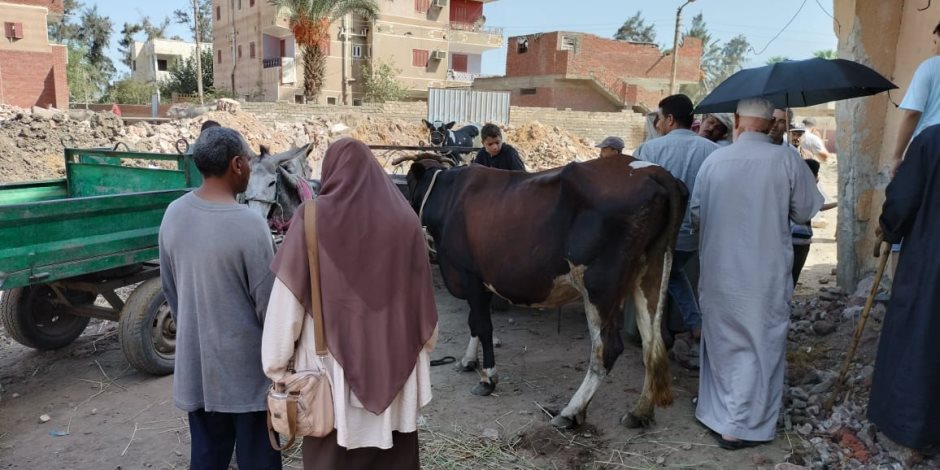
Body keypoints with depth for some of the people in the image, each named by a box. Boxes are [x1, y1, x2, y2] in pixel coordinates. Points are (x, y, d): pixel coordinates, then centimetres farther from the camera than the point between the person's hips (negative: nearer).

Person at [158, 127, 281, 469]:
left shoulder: (173, 214, -2)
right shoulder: (248, 223, -22)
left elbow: (169, 289, 9)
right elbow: (268, 302, -15)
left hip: (195, 362, 6)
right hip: (247, 366, -6)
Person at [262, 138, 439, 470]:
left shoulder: (313, 218, -9)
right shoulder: (405, 218, -1)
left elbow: (287, 300, -8)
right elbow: (422, 294, 5)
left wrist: (275, 367, 1)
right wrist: (424, 348, 19)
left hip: (332, 363, -3)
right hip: (396, 365, 3)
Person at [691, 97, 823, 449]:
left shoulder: (714, 160, -3)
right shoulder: (786, 160, -10)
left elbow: (696, 216, 5)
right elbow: (805, 213, 0)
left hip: (717, 271, 3)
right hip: (765, 274, -3)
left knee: (722, 342, 18)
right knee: (759, 347, 8)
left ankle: (717, 413, 30)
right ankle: (741, 427, 13)